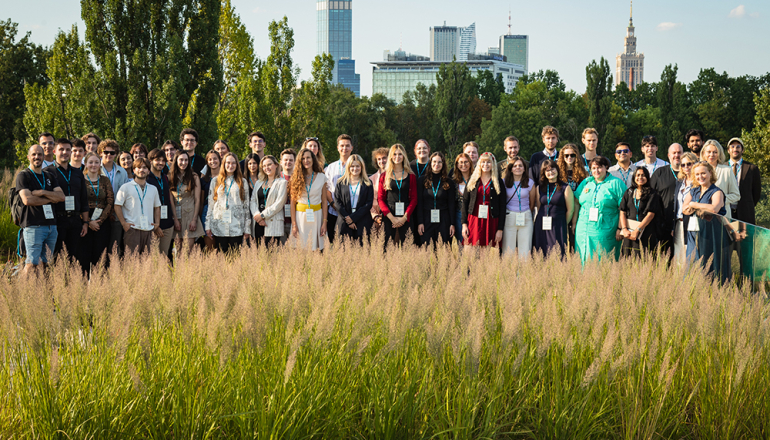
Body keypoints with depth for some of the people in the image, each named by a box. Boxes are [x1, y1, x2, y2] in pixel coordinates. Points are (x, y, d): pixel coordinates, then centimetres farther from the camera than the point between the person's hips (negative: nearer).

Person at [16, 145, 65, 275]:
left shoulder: (49, 176, 19)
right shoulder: (23, 175, 1)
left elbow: (61, 196, 6)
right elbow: (27, 200, -12)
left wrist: (42, 193, -9)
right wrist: (51, 199, -3)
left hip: (51, 224, 6)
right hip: (33, 225, -6)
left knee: (47, 262, 5)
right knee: (32, 263, -11)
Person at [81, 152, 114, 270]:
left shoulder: (105, 180, 10)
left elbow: (111, 202, 4)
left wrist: (100, 220, -6)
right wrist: (89, 221, -11)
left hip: (102, 222, 2)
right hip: (85, 222, -2)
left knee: (99, 255, -1)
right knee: (84, 255, -6)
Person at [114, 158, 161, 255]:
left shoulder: (153, 189, 18)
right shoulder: (126, 187, 4)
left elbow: (157, 207, 26)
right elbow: (117, 206, 1)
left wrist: (157, 222, 11)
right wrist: (123, 223, -9)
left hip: (148, 229, 4)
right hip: (132, 229, -4)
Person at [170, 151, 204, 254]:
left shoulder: (194, 178, 4)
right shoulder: (170, 178, 9)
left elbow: (197, 200, 2)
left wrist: (194, 219, -7)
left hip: (190, 215, -2)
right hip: (176, 216, 2)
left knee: (188, 250, -10)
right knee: (178, 250, 1)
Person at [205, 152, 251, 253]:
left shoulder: (242, 182, 10)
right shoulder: (215, 181, 11)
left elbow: (246, 206, 9)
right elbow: (210, 204, 12)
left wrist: (247, 229, 4)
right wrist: (208, 226, 6)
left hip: (236, 228, -1)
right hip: (219, 227, 1)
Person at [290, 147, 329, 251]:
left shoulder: (321, 177, 5)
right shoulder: (296, 178, 2)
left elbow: (324, 201, 6)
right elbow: (292, 202, 2)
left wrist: (324, 222, -1)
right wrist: (293, 224, -4)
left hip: (316, 216, 0)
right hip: (301, 216, 0)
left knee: (316, 248, 0)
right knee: (301, 248, -1)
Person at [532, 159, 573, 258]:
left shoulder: (565, 188, 0)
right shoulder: (539, 188, 10)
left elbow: (570, 210, 2)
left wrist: (563, 224, 6)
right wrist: (543, 221, 12)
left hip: (558, 227, -3)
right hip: (541, 226, 3)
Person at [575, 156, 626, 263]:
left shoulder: (615, 183, 2)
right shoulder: (586, 183, 15)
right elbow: (576, 203, 18)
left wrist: (620, 229, -9)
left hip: (604, 232, -4)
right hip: (584, 232, 4)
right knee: (584, 262, 3)